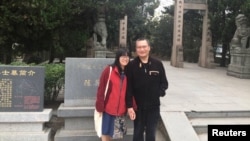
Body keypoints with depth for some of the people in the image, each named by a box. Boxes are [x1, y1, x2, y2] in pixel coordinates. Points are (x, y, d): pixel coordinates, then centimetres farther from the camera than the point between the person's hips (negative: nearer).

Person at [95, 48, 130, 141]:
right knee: (105, 132, 6)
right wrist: (100, 106, -10)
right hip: (108, 108, -4)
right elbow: (101, 89, -8)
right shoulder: (109, 70, -8)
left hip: (121, 109, 4)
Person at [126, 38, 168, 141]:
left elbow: (164, 82, 7)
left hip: (153, 106, 1)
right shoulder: (131, 65, -7)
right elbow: (128, 88, -7)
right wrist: (129, 106, -11)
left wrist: (160, 92, -12)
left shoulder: (158, 64, -2)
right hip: (138, 107, -1)